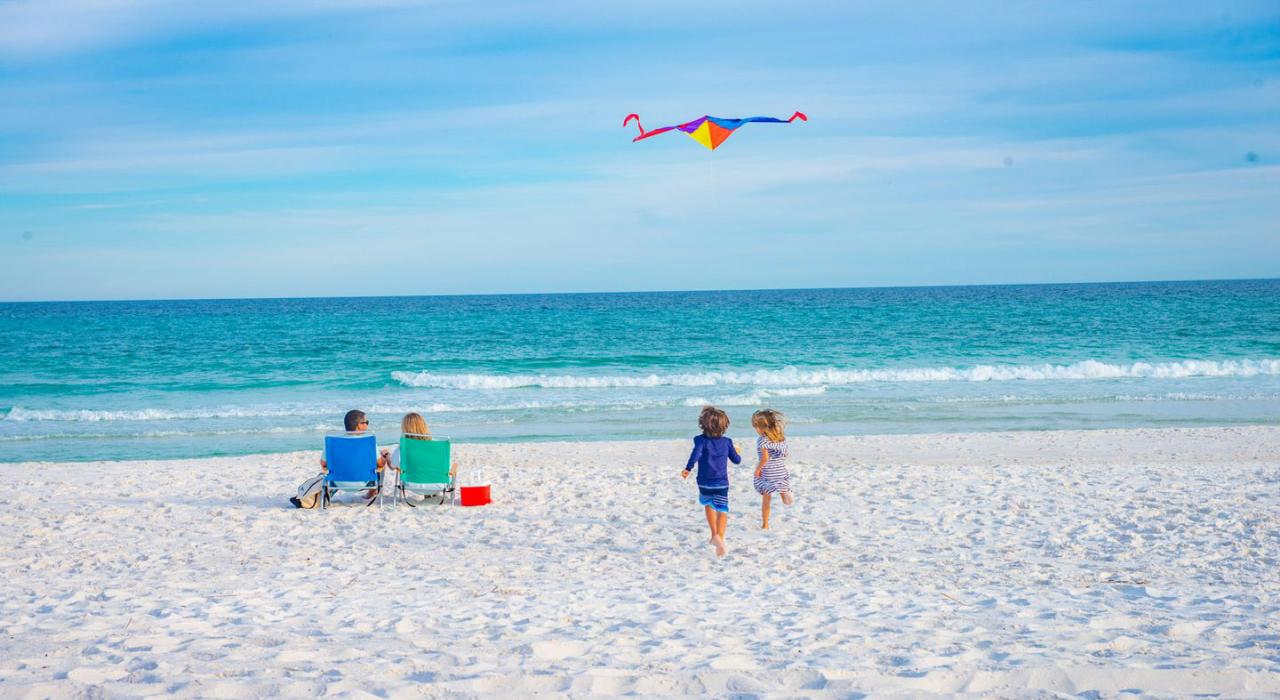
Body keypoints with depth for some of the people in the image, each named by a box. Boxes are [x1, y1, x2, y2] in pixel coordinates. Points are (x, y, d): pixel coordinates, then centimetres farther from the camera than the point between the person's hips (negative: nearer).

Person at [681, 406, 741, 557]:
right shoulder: (727, 442, 3)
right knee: (722, 511, -4)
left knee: (708, 504, 28)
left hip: (704, 483, 0)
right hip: (722, 483, 0)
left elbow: (696, 453, -26)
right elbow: (737, 460, 13)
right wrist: (737, 452, 34)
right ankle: (719, 537, -30)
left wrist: (688, 469, -31)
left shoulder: (701, 440, -6)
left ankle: (714, 534, 28)